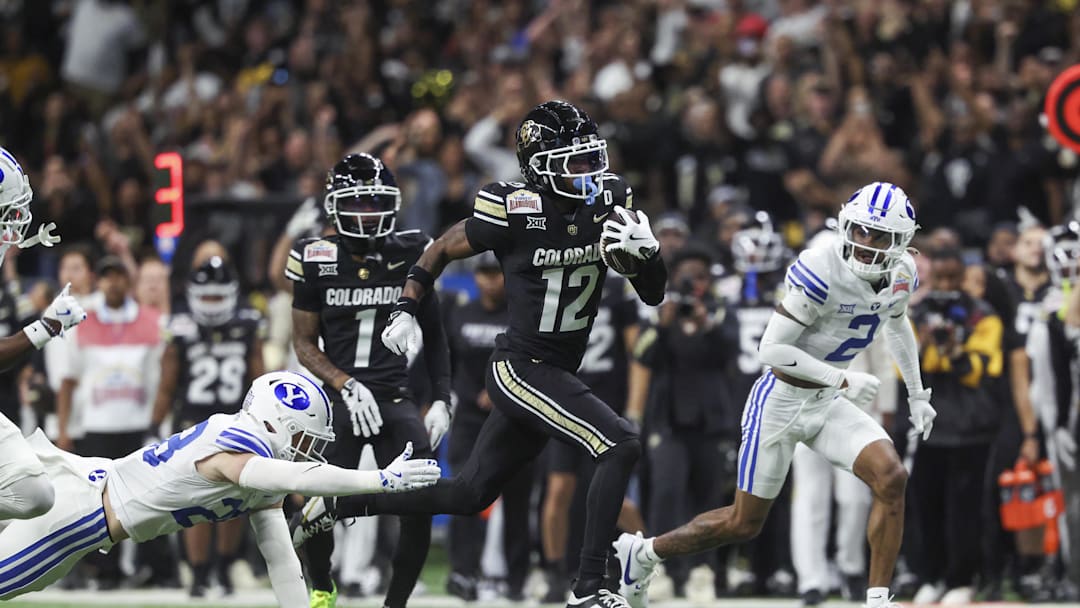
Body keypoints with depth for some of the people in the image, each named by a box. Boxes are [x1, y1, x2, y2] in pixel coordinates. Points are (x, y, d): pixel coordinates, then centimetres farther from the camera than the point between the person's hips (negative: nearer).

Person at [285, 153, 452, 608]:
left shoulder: (410, 255, 5)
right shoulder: (316, 261, 0)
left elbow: (433, 335, 15)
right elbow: (304, 343, 3)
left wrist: (442, 400, 6)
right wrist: (346, 385, -12)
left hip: (396, 399, 2)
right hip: (339, 399, -2)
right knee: (325, 506, -15)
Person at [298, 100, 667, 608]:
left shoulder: (610, 204, -1)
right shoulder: (514, 210, -16)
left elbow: (653, 295, 3)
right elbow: (443, 249, 2)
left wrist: (646, 251, -16)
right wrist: (406, 311, -2)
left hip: (559, 373, 7)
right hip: (518, 369, -7)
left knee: (468, 495, 18)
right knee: (621, 446, -23)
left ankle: (338, 506, 33)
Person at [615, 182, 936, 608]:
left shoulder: (901, 275, -3)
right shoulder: (821, 272, -27)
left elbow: (897, 325, 21)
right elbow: (771, 349, -25)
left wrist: (917, 395, 25)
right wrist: (841, 378, -27)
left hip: (827, 404, 6)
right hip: (781, 401, -6)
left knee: (891, 479, -18)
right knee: (743, 524, 4)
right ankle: (642, 553, 28)